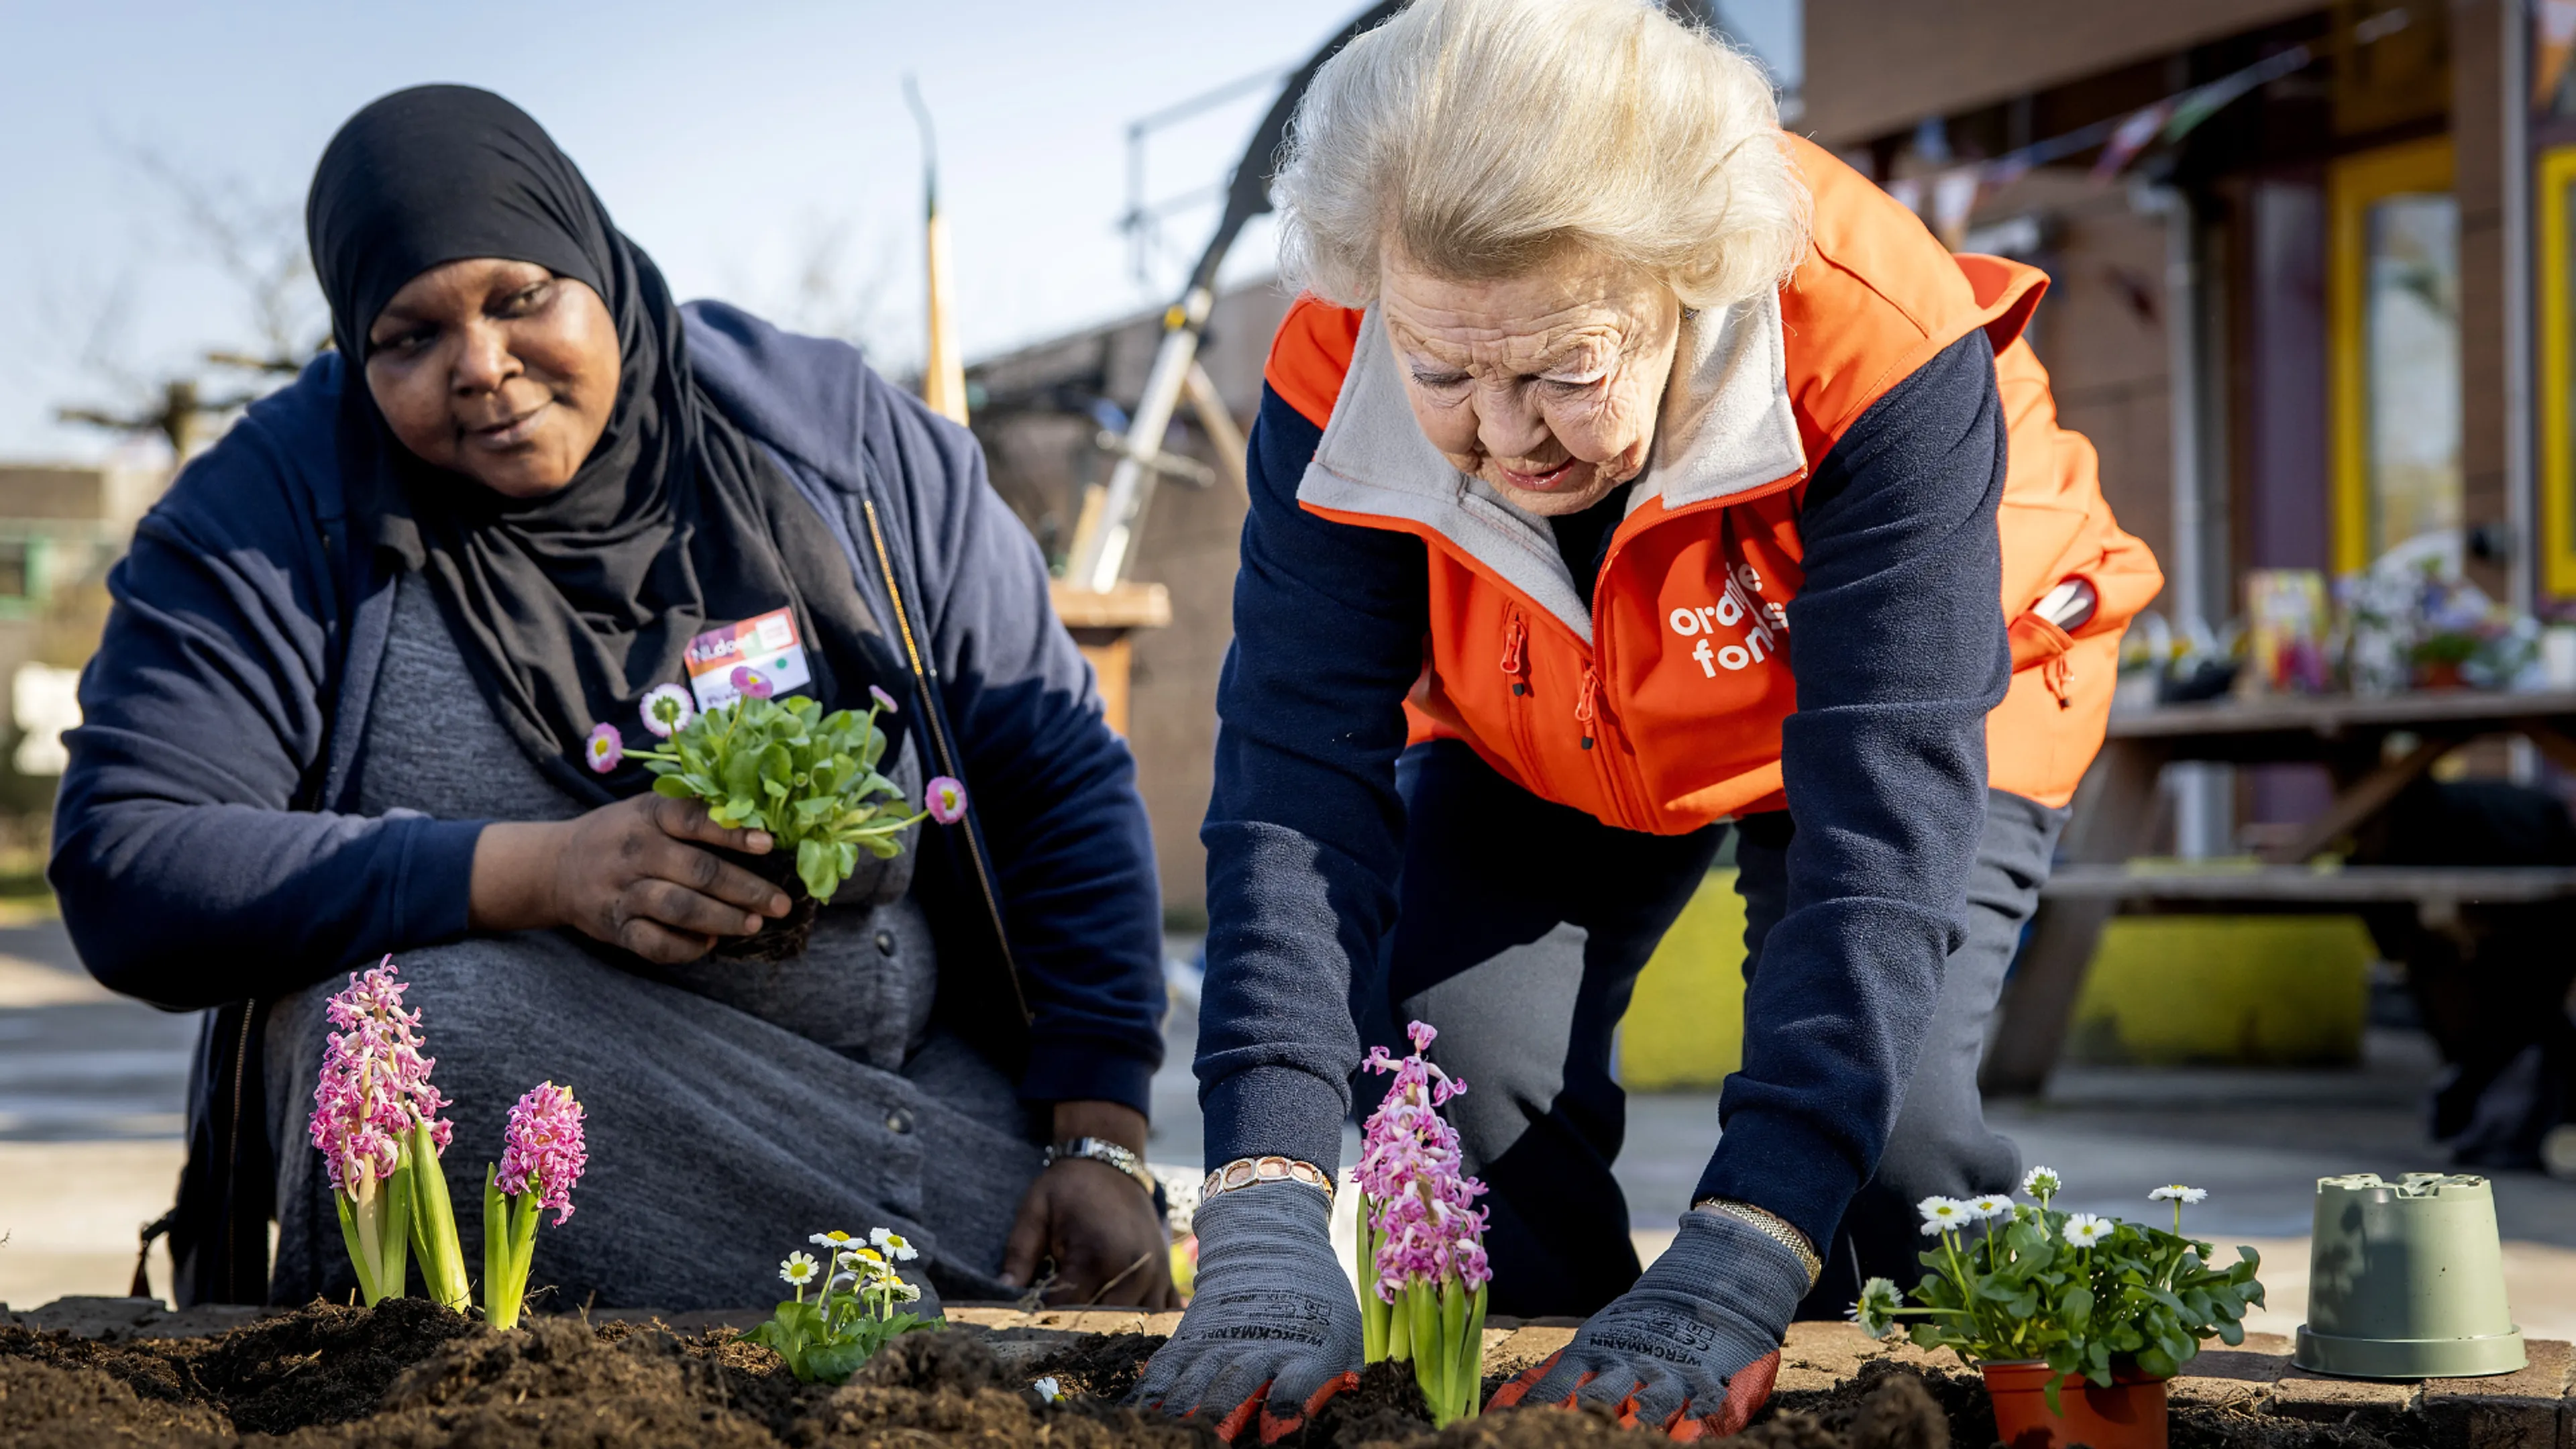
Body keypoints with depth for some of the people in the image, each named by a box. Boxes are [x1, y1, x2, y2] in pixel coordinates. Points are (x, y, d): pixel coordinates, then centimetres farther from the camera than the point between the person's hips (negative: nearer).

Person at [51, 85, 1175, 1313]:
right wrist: (540, 875, -23)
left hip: (907, 1090, 1)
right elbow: (124, 871, -14)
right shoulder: (269, 518, -5)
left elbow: (1063, 780, 3)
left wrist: (1102, 1148, -8)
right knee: (430, 1008, -35)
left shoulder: (849, 446, 1)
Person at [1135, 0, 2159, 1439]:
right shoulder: (1336, 389, -31)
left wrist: (1735, 1264, -53)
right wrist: (1268, 1222, -49)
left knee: (1884, 1125, -24)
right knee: (1455, 1069, -19)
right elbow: (1298, 780, -35)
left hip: (1927, 692, -3)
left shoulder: (1885, 360, -41)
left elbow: (1886, 821, -44)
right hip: (1543, 751, 3)